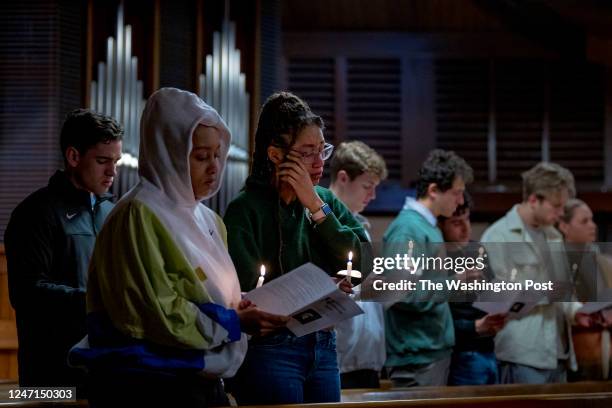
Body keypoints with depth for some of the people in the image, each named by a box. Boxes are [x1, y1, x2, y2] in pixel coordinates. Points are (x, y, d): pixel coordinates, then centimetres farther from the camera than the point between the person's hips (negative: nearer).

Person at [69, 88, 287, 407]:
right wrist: (233, 323, -14)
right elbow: (157, 313, -18)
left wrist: (245, 312, 0)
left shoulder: (209, 221, 15)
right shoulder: (139, 216, -12)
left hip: (202, 381, 8)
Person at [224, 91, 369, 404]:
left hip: (324, 348, 6)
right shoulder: (246, 209, -8)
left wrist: (315, 207, -7)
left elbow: (362, 266, -2)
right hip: (270, 351, -6)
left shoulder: (326, 201, 10)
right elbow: (245, 292, -16)